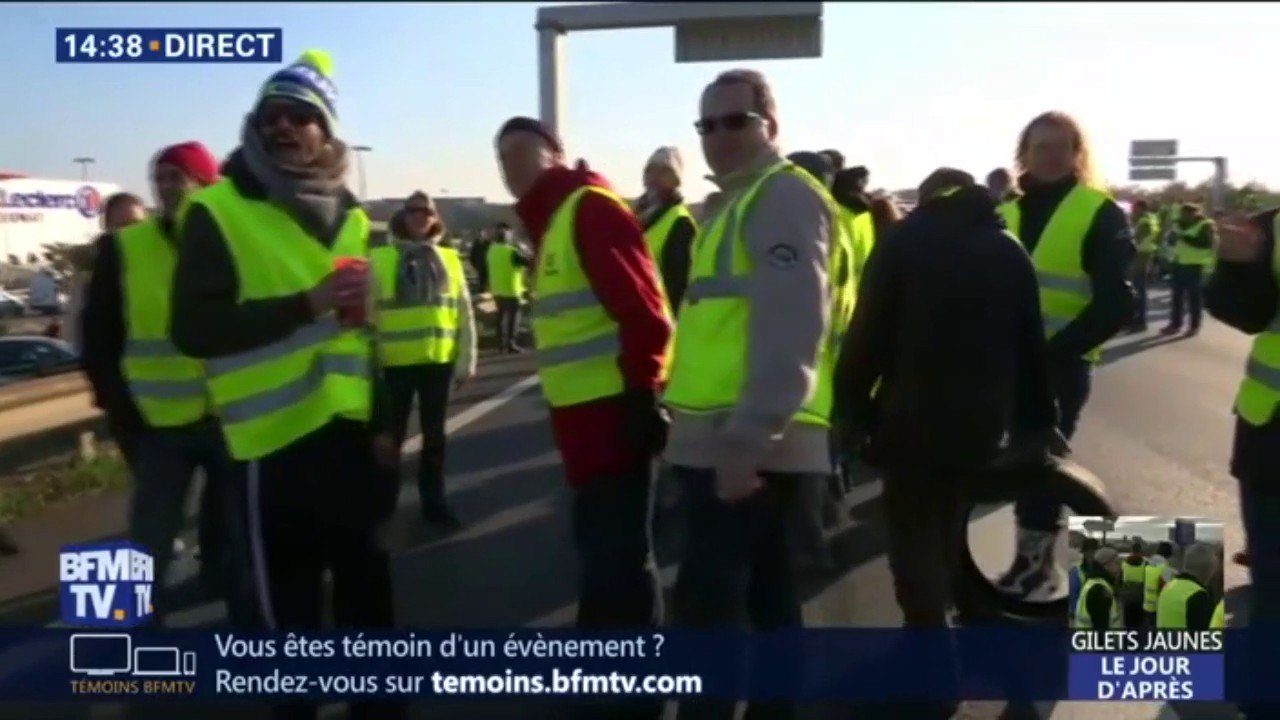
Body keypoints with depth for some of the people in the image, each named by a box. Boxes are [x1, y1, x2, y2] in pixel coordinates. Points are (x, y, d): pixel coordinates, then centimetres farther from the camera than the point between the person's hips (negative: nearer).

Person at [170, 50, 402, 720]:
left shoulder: (348, 214, 10)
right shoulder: (217, 210, -7)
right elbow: (195, 328, -17)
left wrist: (384, 421, 10)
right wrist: (306, 303, -24)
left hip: (351, 429, 5)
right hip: (276, 438, -5)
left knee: (367, 580, 17)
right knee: (288, 604, 6)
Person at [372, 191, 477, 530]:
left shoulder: (449, 258, 6)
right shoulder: (379, 259, -3)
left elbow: (464, 313, 6)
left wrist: (467, 360, 2)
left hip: (439, 361, 3)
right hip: (394, 362, -3)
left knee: (434, 435, 14)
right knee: (392, 434, 6)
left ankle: (433, 501, 27)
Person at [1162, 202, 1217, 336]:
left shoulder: (1206, 225, -8)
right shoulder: (1181, 225, 14)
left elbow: (1207, 244, -22)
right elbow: (1173, 241, 21)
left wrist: (1185, 238, -24)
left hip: (1195, 266, -7)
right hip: (1179, 264, 7)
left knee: (1194, 296, -1)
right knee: (1177, 295, 9)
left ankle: (1194, 325, 6)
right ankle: (1175, 324, 15)